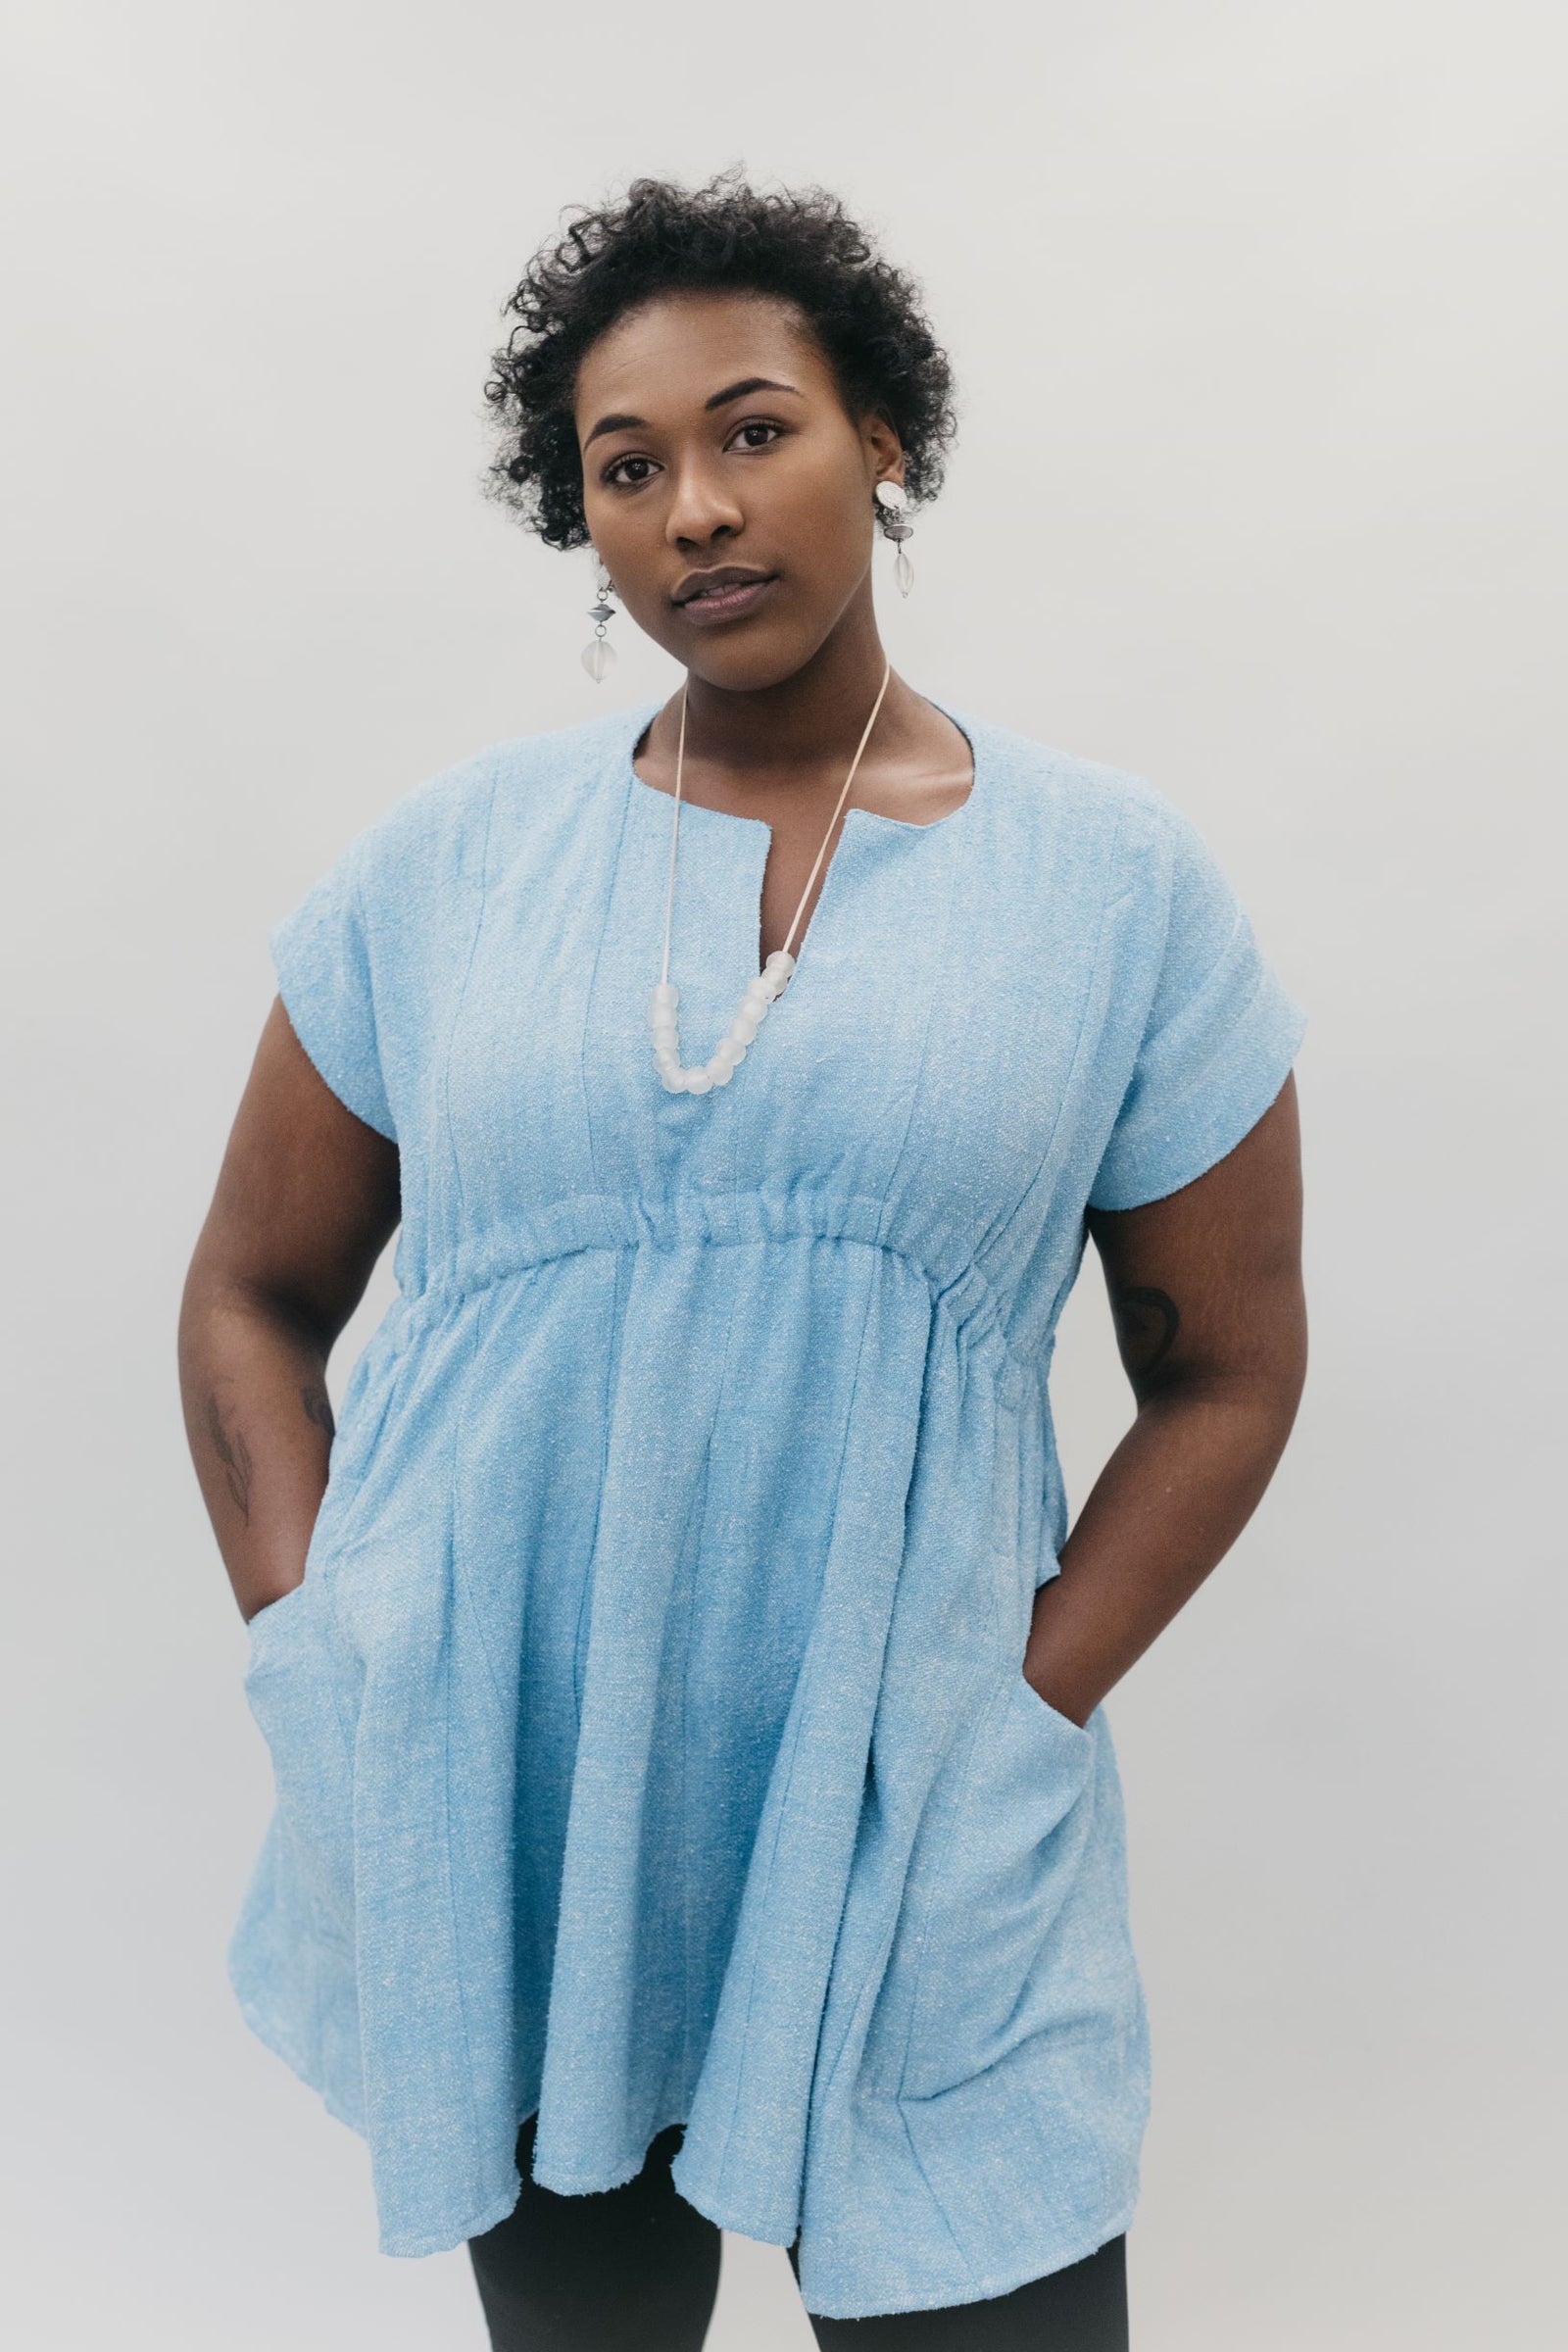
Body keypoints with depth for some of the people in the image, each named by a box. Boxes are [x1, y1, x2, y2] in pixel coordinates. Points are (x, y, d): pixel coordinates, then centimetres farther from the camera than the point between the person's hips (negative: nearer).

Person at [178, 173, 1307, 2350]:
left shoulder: (1114, 879, -1)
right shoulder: (455, 856, 2)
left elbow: (1226, 1371, 2)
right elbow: (254, 1297, 8)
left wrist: (1018, 1715, -6)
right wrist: (320, 1662, -2)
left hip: (914, 1860, -1)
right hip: (490, 1830, 2)